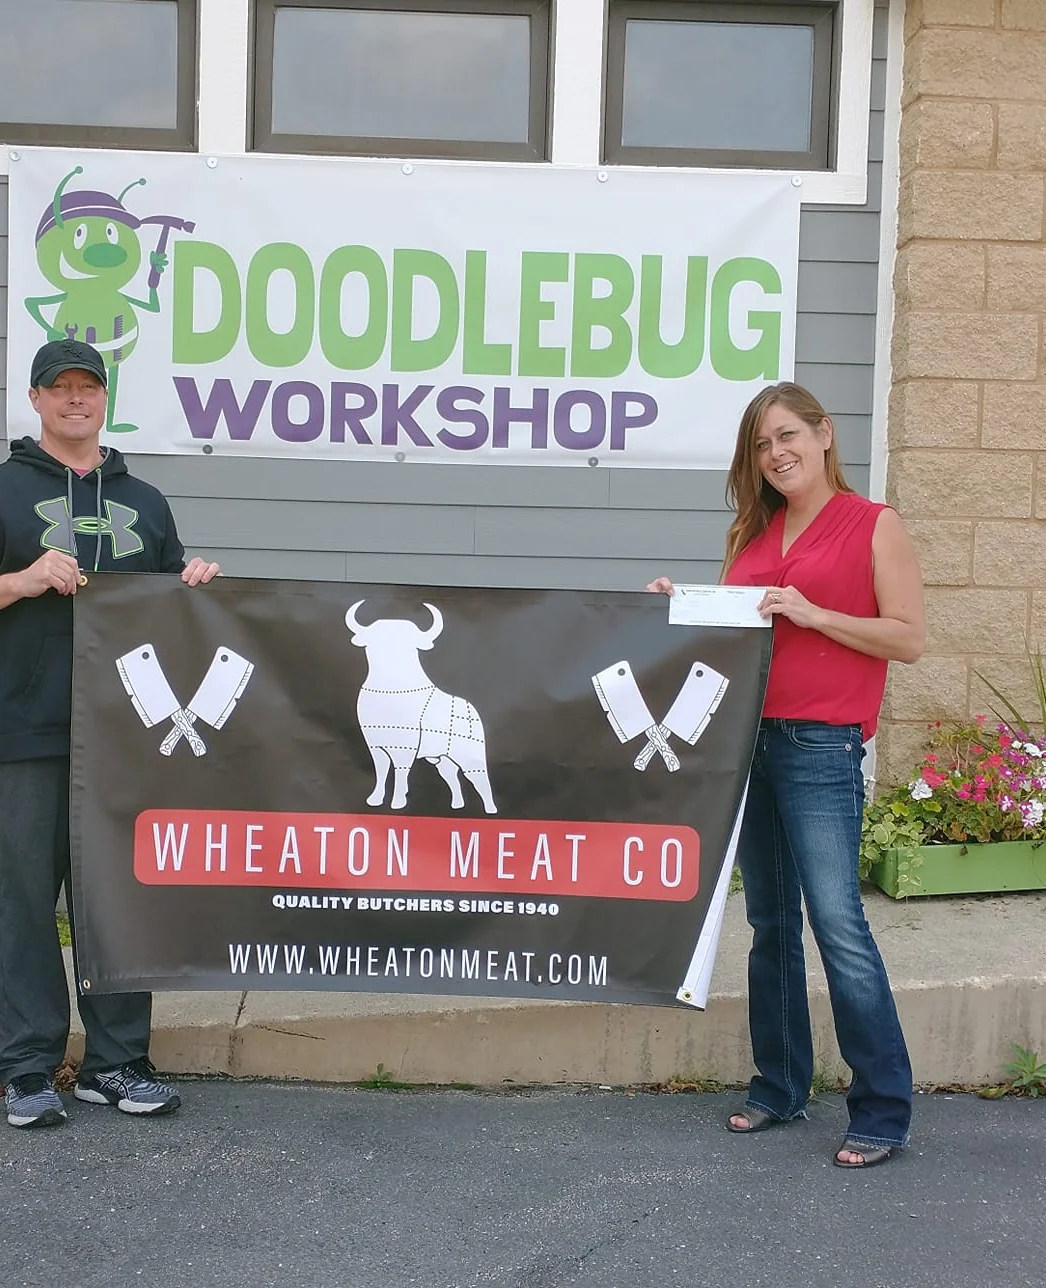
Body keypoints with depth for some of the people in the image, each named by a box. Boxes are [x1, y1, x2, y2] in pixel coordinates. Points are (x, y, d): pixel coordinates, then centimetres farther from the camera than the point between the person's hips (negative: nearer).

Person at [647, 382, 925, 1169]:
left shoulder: (874, 526, -1)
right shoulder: (752, 534, 15)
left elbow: (910, 639, -6)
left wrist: (812, 613, -14)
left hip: (822, 747, -6)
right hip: (748, 738, 6)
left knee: (837, 920, -10)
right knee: (771, 923, 12)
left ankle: (884, 1112, 0)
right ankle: (781, 1087, 23)